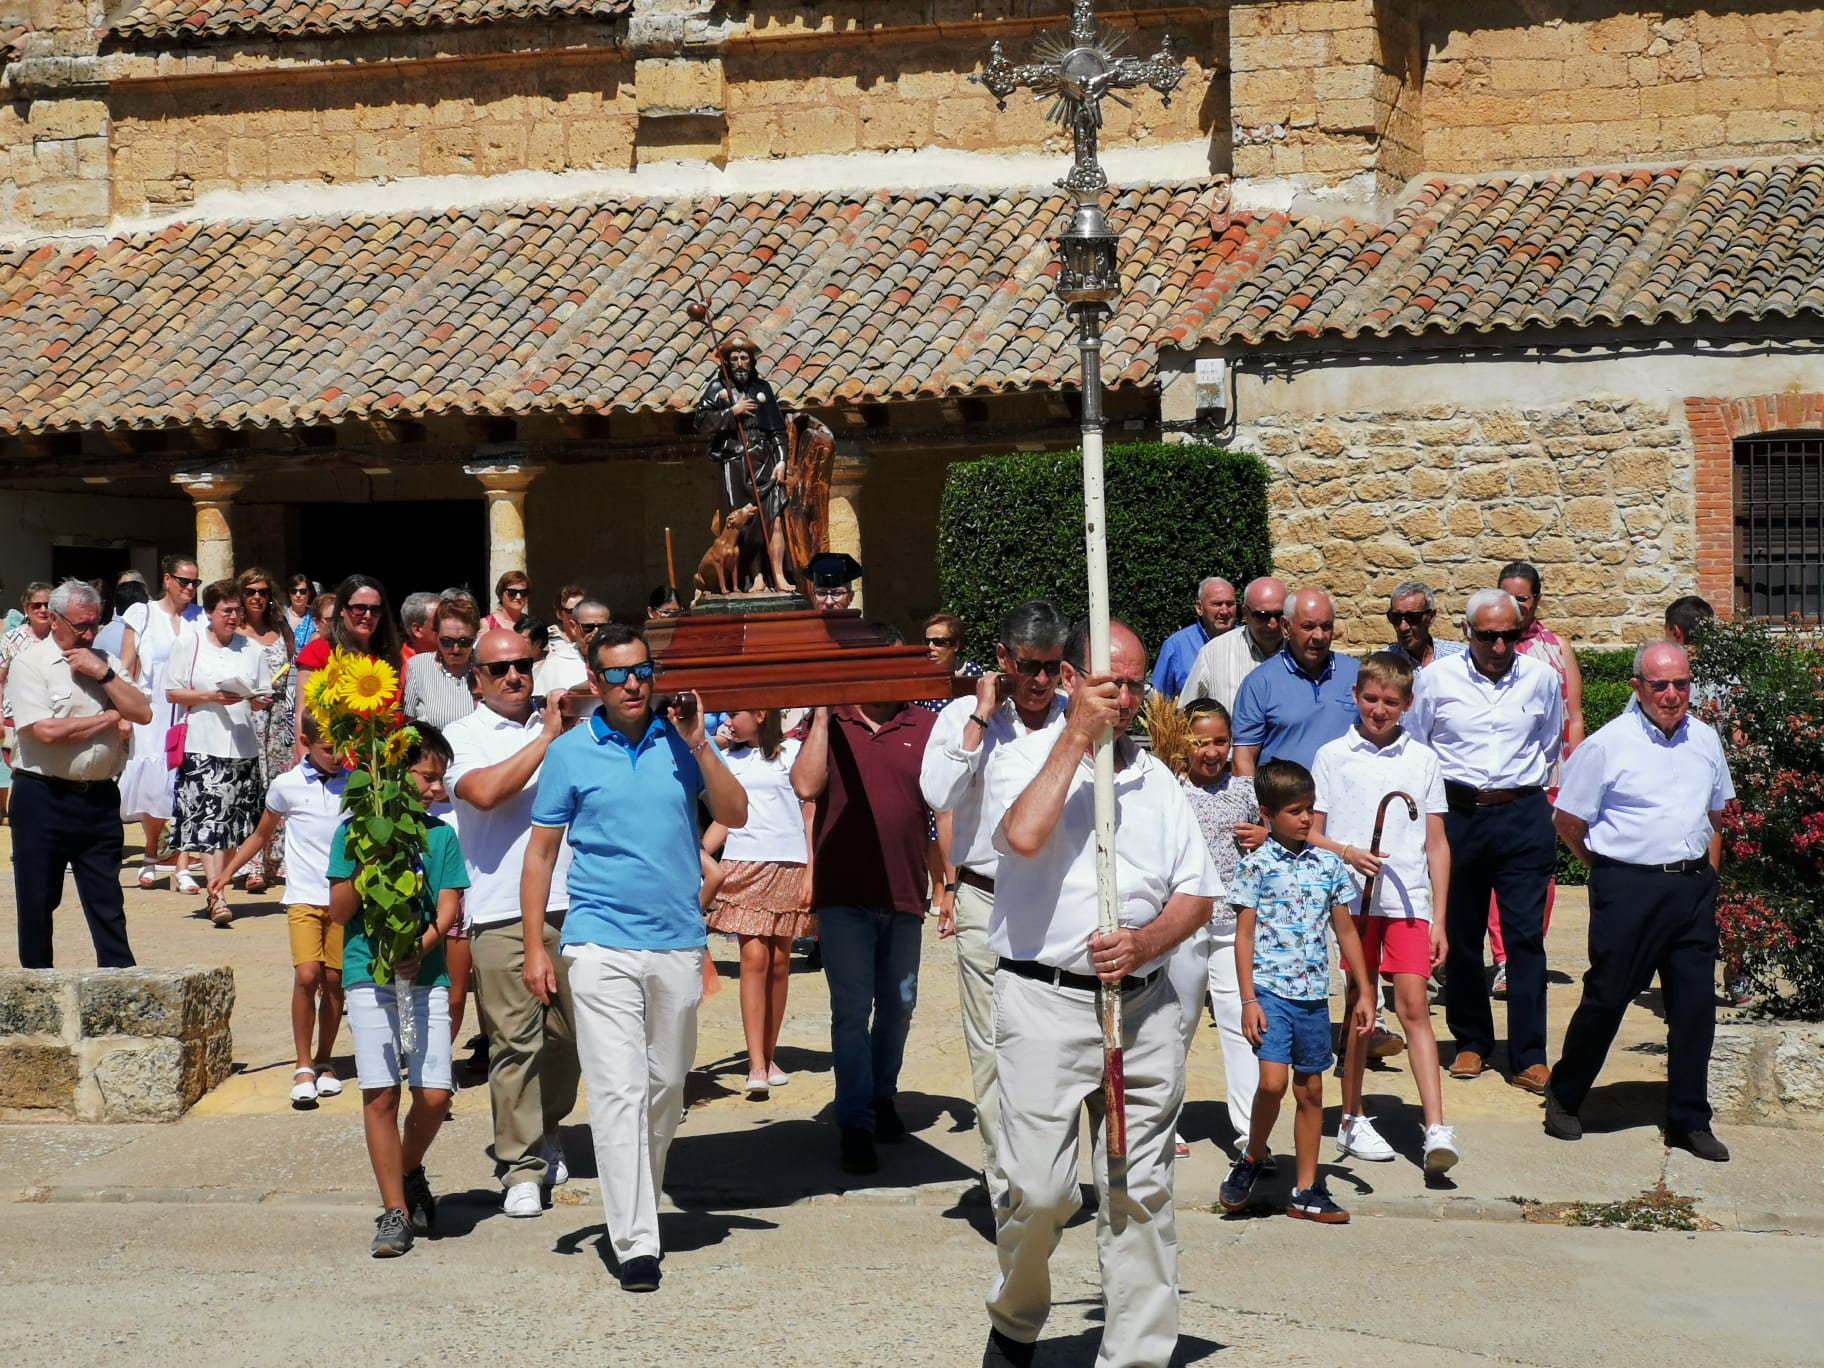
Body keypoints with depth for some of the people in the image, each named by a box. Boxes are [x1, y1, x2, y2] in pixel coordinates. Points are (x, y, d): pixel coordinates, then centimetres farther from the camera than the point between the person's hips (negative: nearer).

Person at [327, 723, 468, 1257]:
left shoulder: (441, 835, 9)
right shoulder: (354, 831, 4)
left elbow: (449, 907, 3)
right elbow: (339, 912, 2)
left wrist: (424, 944, -15)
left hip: (426, 975, 2)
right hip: (367, 975, -2)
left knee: (435, 1093, -5)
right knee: (380, 1093, -4)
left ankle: (409, 1173, 23)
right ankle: (394, 1210, 4)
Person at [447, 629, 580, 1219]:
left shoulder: (556, 726, 17)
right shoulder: (464, 737, 3)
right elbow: (483, 792, -18)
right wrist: (546, 739, -12)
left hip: (567, 904, 5)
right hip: (500, 912, -5)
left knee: (568, 1033, 10)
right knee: (514, 1041, -5)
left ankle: (545, 1130, 33)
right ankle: (521, 1167, 1)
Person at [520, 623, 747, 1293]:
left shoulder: (682, 740, 5)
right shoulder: (570, 752, 1)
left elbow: (735, 815, -2)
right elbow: (541, 851, 4)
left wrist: (696, 742, -11)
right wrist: (535, 948, -1)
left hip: (678, 943, 3)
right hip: (603, 944, -3)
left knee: (666, 1088, 13)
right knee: (618, 1092, -10)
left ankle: (642, 1205, 32)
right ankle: (635, 1242, -10)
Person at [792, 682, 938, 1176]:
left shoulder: (927, 727, 4)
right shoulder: (829, 724, 3)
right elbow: (806, 786, -11)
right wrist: (821, 714, -11)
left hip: (904, 895, 2)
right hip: (843, 895, -2)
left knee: (898, 1005, 13)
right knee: (851, 1010, -2)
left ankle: (882, 1096, 32)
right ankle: (855, 1123, 0)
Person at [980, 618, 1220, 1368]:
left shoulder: (1156, 778, 15)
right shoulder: (1024, 757, 2)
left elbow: (1196, 893, 12)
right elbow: (1024, 835, -21)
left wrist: (1150, 940, -8)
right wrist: (1076, 737, -14)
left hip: (1143, 1004, 4)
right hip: (1044, 1002, -4)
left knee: (1140, 1193, 4)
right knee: (1038, 1189, -7)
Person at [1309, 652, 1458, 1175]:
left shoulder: (1423, 760, 8)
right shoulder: (1332, 757, 5)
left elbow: (1436, 844, 9)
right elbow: (1310, 833, 6)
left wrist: (1438, 919, 5)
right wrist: (1346, 854, -14)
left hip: (1408, 900, 0)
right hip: (1351, 898, 0)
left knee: (1413, 1004, -6)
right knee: (1360, 1004, 6)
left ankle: (1436, 1129, -11)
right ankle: (1352, 1120, 19)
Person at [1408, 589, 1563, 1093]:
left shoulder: (1541, 678, 4)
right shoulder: (1436, 679, 0)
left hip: (1524, 817, 0)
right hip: (1458, 816, 0)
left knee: (1526, 935, -6)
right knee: (1460, 937, 7)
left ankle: (1528, 1057, -3)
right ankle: (1471, 1042, 22)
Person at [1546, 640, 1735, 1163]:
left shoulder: (1705, 739, 10)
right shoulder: (1606, 745, -7)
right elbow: (1568, 822, 0)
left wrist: (1706, 875, 14)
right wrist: (1612, 872, 5)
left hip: (1693, 888, 5)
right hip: (1628, 888, -5)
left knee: (1696, 1004, 4)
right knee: (1606, 999, 0)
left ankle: (1689, 1120, 14)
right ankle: (1563, 1098, 19)